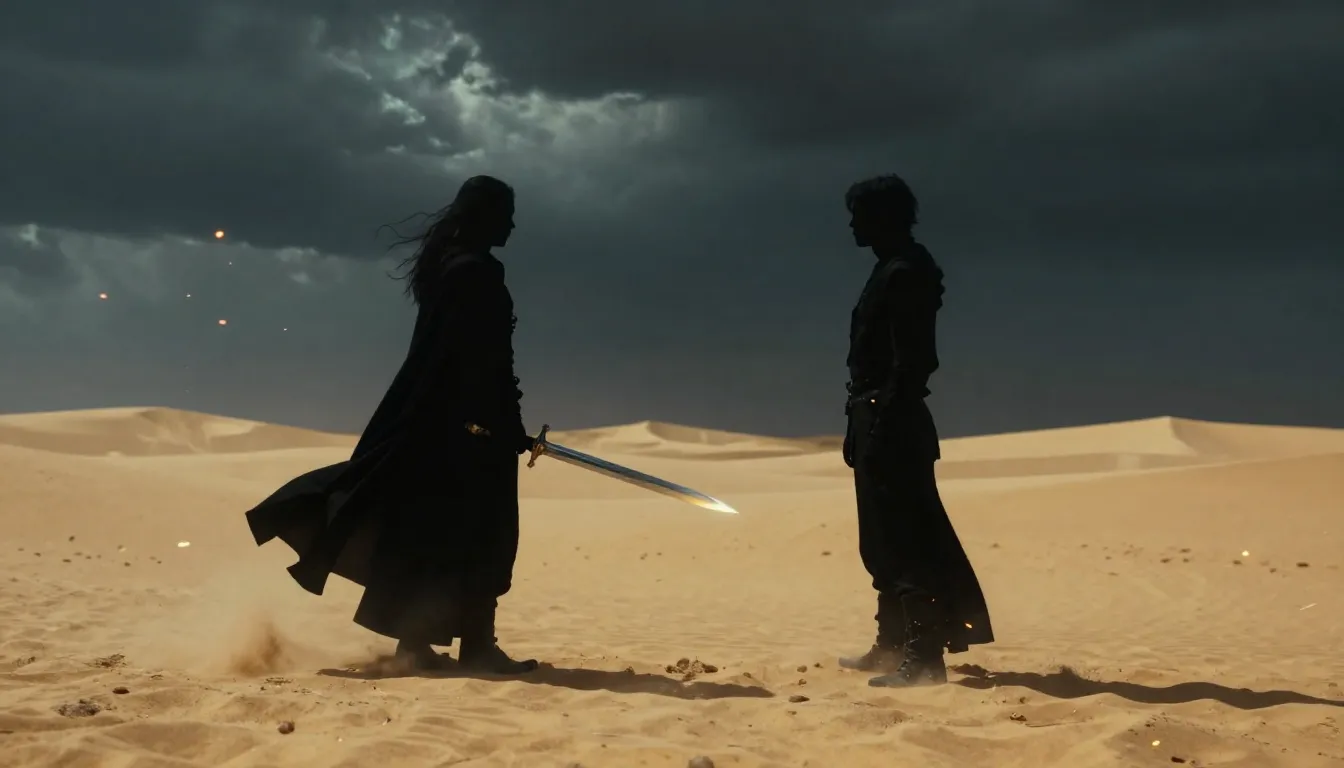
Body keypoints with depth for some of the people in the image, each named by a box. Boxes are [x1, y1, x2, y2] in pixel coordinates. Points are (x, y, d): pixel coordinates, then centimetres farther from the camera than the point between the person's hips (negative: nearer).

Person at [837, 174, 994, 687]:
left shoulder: (903, 274, -14)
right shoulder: (892, 271, 17)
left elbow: (910, 362, -21)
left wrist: (880, 424, -23)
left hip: (892, 424, -11)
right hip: (882, 423, 11)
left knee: (904, 542, -9)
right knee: (886, 542, 16)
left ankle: (923, 657, -7)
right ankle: (893, 646, 24)